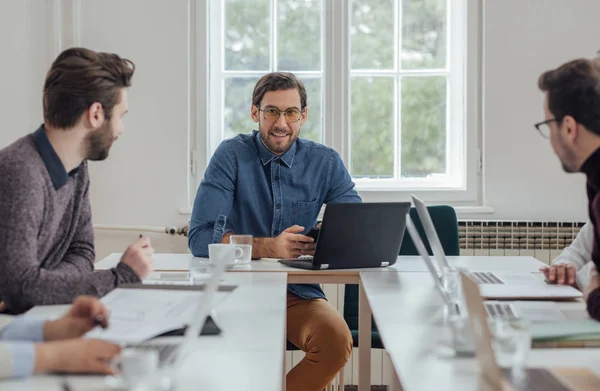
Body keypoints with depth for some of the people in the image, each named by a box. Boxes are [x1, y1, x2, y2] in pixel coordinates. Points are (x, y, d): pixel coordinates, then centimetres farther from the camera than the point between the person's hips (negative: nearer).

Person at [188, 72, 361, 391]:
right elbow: (201, 237, -14)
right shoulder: (232, 155, -5)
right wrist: (270, 247, -27)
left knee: (337, 339, -29)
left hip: (298, 292, 2)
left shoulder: (325, 162, 3)